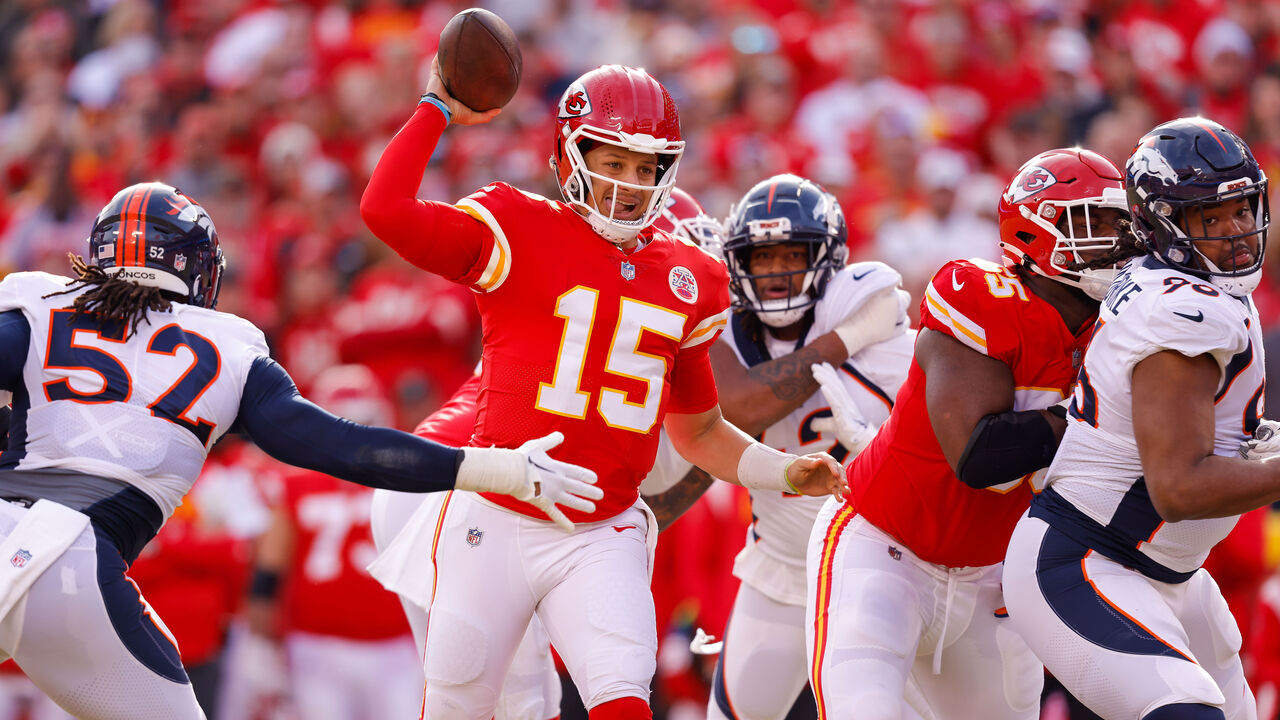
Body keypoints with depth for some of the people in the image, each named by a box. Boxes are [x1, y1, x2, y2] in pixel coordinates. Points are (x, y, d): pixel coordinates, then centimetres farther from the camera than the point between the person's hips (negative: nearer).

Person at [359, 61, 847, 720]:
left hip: (601, 539, 3)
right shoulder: (520, 233, -5)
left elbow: (698, 430, 20)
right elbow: (385, 210, -20)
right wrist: (437, 109, -10)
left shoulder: (690, 282, 9)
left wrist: (784, 473, 5)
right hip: (495, 522, -3)